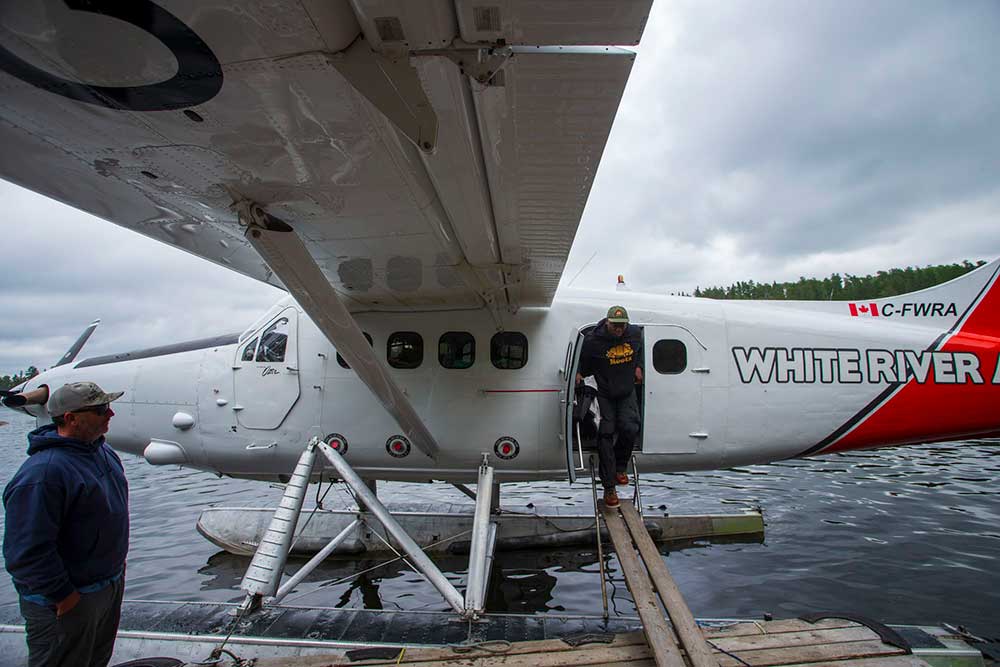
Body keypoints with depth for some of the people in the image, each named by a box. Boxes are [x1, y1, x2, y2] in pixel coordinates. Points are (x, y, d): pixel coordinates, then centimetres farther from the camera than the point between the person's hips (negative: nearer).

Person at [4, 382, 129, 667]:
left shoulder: (100, 448, 2)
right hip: (66, 602, -8)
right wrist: (62, 595, -22)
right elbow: (27, 551, -29)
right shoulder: (43, 472, -29)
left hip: (110, 584, 8)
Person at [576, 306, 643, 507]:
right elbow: (583, 361, 0)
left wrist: (638, 367, 10)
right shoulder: (593, 341, -17)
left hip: (627, 392, 3)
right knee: (606, 434, -8)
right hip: (605, 394, -3)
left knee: (629, 428, -17)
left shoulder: (635, 333, -5)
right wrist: (579, 374, -17)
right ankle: (609, 487, -1)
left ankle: (620, 467, 12)